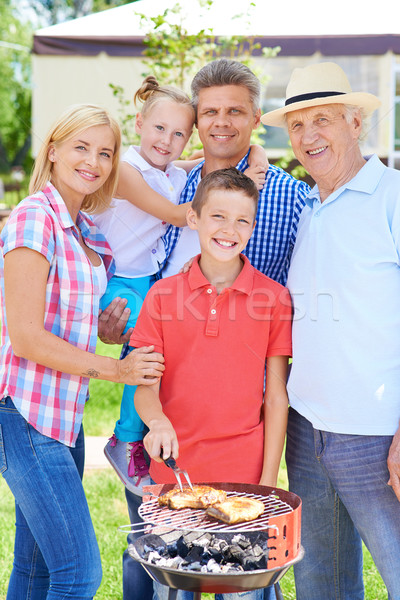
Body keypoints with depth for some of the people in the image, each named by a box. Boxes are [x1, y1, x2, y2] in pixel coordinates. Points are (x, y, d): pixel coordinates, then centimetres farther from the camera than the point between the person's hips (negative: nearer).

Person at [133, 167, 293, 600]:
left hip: (242, 475, -1)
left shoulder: (273, 297, -1)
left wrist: (268, 483, -2)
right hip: (173, 470, 1)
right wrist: (157, 420, -20)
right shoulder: (163, 294, 2)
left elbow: (276, 397, 1)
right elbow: (144, 386, 2)